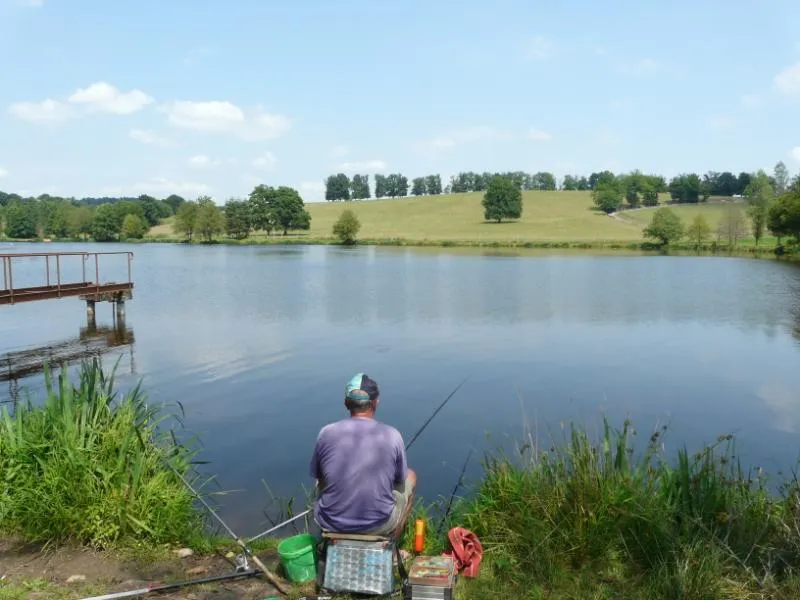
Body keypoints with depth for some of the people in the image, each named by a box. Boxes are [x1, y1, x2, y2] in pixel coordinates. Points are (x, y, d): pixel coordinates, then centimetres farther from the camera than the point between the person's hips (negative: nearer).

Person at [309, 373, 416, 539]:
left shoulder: (326, 433, -10)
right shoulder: (392, 435, -13)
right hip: (379, 524, -1)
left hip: (331, 522, 2)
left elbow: (320, 480, 4)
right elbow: (400, 481, 2)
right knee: (410, 477, 26)